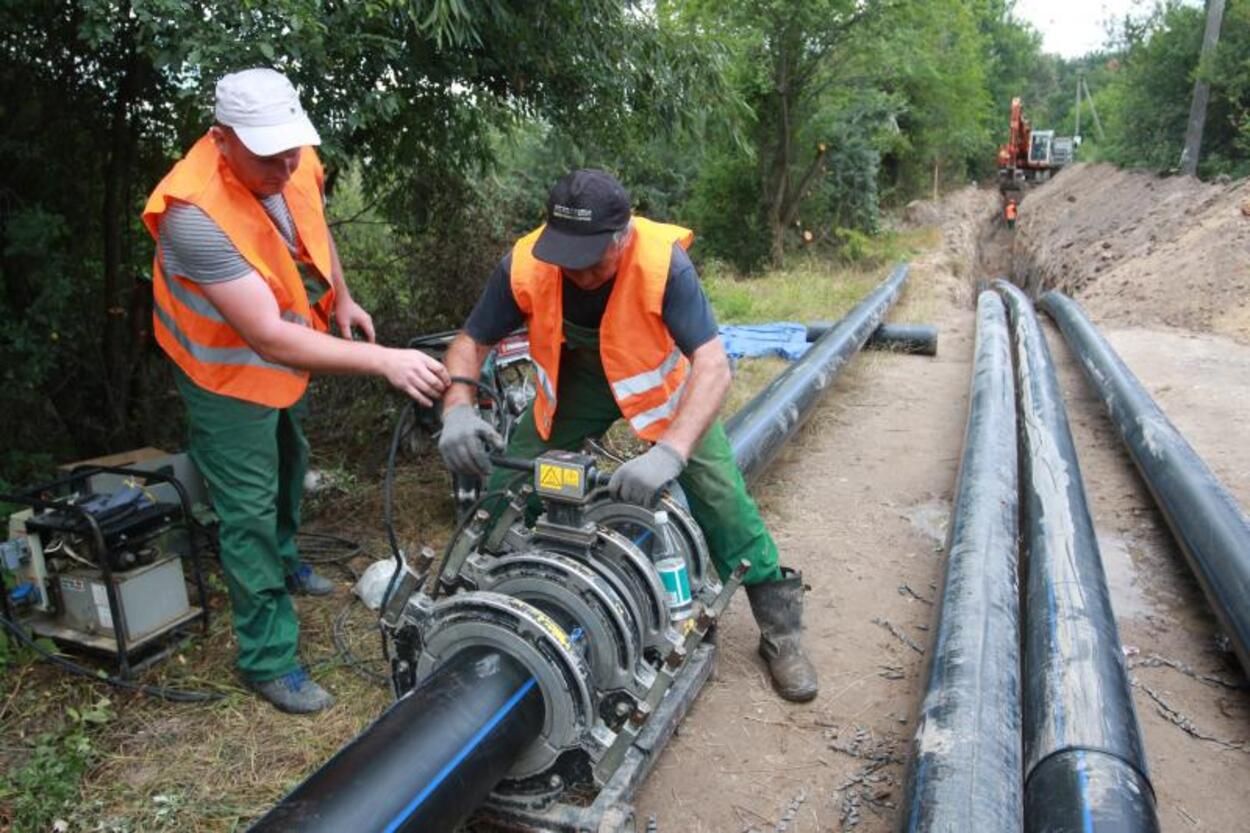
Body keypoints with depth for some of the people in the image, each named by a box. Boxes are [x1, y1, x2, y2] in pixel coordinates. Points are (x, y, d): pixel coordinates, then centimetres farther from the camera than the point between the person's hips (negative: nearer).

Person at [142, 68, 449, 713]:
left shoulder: (292, 162, -17)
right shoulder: (196, 214, -38)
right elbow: (269, 338, -42)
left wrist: (341, 298, 7)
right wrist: (384, 361, -48)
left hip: (285, 352, 8)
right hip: (229, 370, -7)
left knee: (289, 466, 27)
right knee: (250, 512, -2)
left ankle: (283, 562, 54)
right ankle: (269, 661, 14)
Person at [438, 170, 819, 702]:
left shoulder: (663, 263, -37)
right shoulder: (525, 263, -27)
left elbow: (713, 366, -42)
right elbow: (470, 343, -16)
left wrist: (670, 452, -56)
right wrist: (458, 410, -36)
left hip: (661, 379, -2)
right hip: (575, 379, 3)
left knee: (719, 491, -13)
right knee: (506, 483, -4)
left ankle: (779, 628, 5)